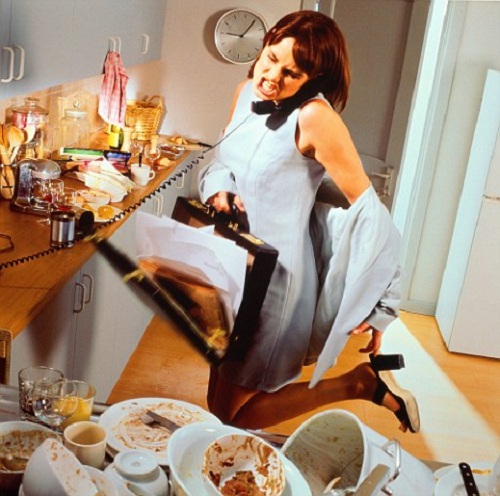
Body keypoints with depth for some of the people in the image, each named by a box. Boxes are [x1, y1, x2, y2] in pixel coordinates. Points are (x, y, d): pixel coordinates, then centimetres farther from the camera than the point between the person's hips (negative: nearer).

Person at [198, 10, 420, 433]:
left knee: (231, 415, 1)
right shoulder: (247, 93, 1)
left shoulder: (314, 116, -21)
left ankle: (358, 384, 10)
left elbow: (366, 206, -21)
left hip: (274, 276, -8)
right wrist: (219, 190, -8)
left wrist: (372, 306, -22)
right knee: (218, 401, 21)